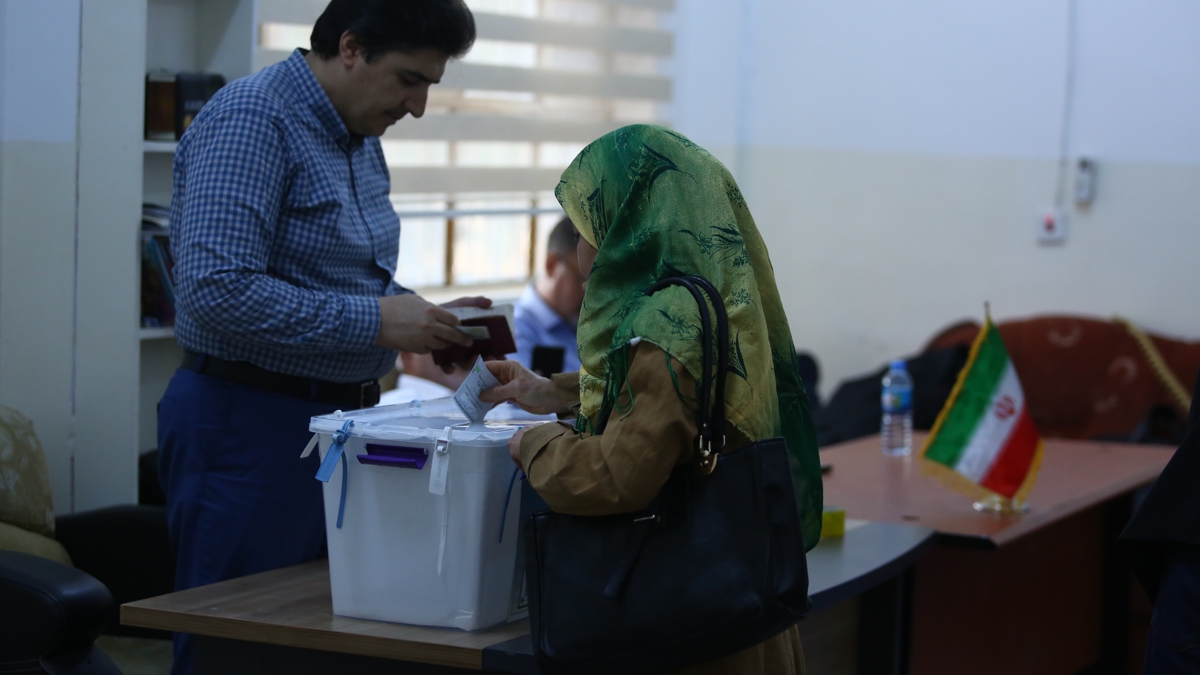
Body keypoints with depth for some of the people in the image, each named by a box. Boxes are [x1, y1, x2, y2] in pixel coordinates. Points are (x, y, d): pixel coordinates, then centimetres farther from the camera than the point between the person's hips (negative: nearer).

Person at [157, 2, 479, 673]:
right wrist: (375, 322, -23)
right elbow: (218, 290, -26)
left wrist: (428, 318, 3)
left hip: (341, 415, 9)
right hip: (248, 422, -9)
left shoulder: (361, 139, 12)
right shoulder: (251, 120, -16)